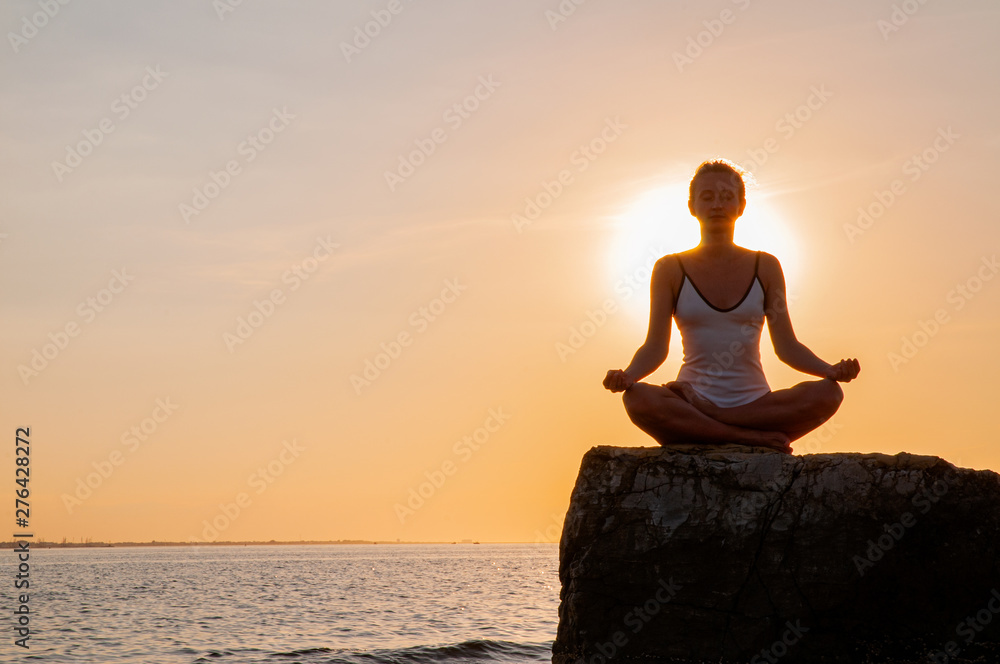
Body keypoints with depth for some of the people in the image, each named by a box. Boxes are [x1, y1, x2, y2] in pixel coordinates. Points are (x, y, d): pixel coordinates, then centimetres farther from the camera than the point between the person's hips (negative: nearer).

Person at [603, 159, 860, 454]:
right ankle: (755, 438, -26)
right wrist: (627, 375, -22)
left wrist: (832, 370, -13)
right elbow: (655, 347, -1)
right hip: (693, 398, -2)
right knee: (638, 398, -34)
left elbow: (786, 346, 5)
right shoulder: (670, 269, 6)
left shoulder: (764, 267, 10)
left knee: (828, 393, -26)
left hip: (754, 403, 2)